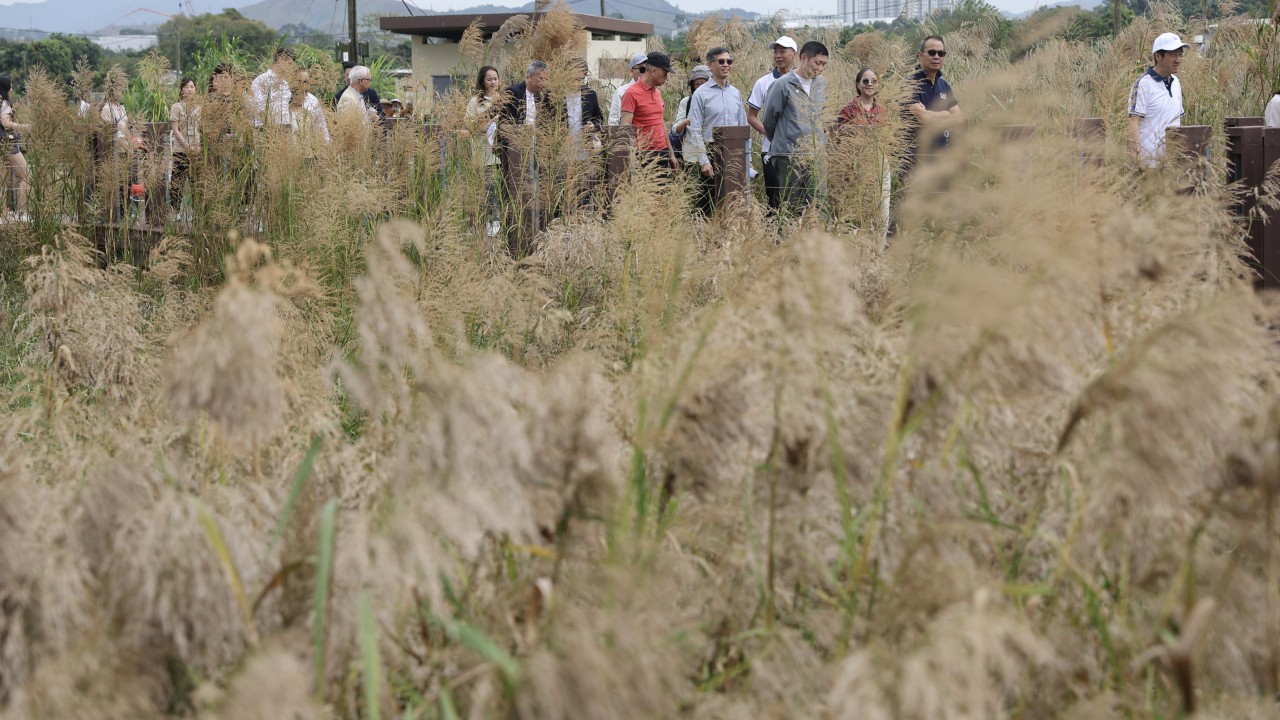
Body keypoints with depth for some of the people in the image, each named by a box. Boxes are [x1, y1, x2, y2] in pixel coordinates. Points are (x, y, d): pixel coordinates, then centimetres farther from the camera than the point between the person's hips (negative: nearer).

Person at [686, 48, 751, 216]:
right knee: (709, 204, -5)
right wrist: (704, 161, -15)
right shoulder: (701, 94, -2)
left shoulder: (736, 93, 14)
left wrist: (747, 158, 11)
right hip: (712, 152, -5)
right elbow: (695, 131, -7)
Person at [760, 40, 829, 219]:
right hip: (790, 157, -5)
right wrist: (779, 141, 15)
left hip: (817, 156, 5)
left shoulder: (821, 83, 11)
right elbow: (767, 119, 2)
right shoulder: (783, 85, -7)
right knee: (790, 208, -4)